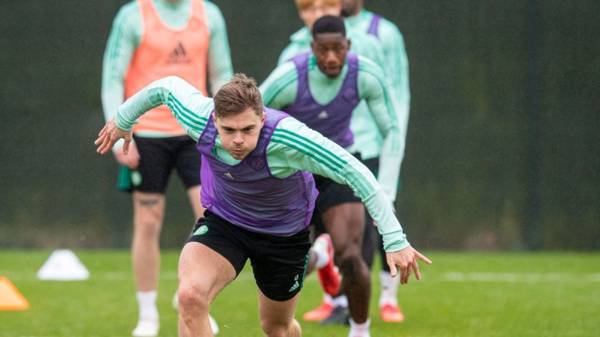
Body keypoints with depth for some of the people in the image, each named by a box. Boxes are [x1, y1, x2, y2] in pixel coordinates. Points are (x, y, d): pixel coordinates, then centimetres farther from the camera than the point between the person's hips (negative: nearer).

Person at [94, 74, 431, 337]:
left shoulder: (288, 138, -38)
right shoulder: (199, 117, -28)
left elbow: (356, 173, -33)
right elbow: (166, 87, -6)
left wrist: (395, 241, -36)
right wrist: (123, 120, 13)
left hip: (285, 233, -1)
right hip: (222, 220, 1)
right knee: (191, 296, -28)